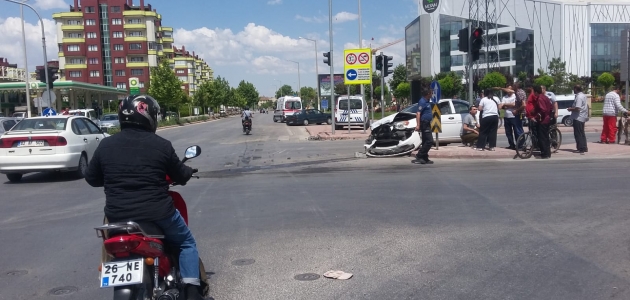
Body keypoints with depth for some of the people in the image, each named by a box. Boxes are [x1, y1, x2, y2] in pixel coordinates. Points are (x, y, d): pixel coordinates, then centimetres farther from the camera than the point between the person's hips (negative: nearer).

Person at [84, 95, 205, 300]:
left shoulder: (105, 145, 0)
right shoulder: (161, 145, -9)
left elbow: (92, 179, 11)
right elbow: (182, 176, 3)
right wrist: (189, 171, 26)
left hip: (117, 216, 4)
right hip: (158, 213, -3)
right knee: (186, 242, 19)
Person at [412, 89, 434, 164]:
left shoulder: (426, 102, 15)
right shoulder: (422, 102, -15)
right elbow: (418, 113, -24)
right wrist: (418, 125, -30)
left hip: (427, 124, 10)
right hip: (424, 124, -10)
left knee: (426, 141, 11)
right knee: (429, 141, -14)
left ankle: (425, 158, 15)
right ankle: (419, 156, -12)